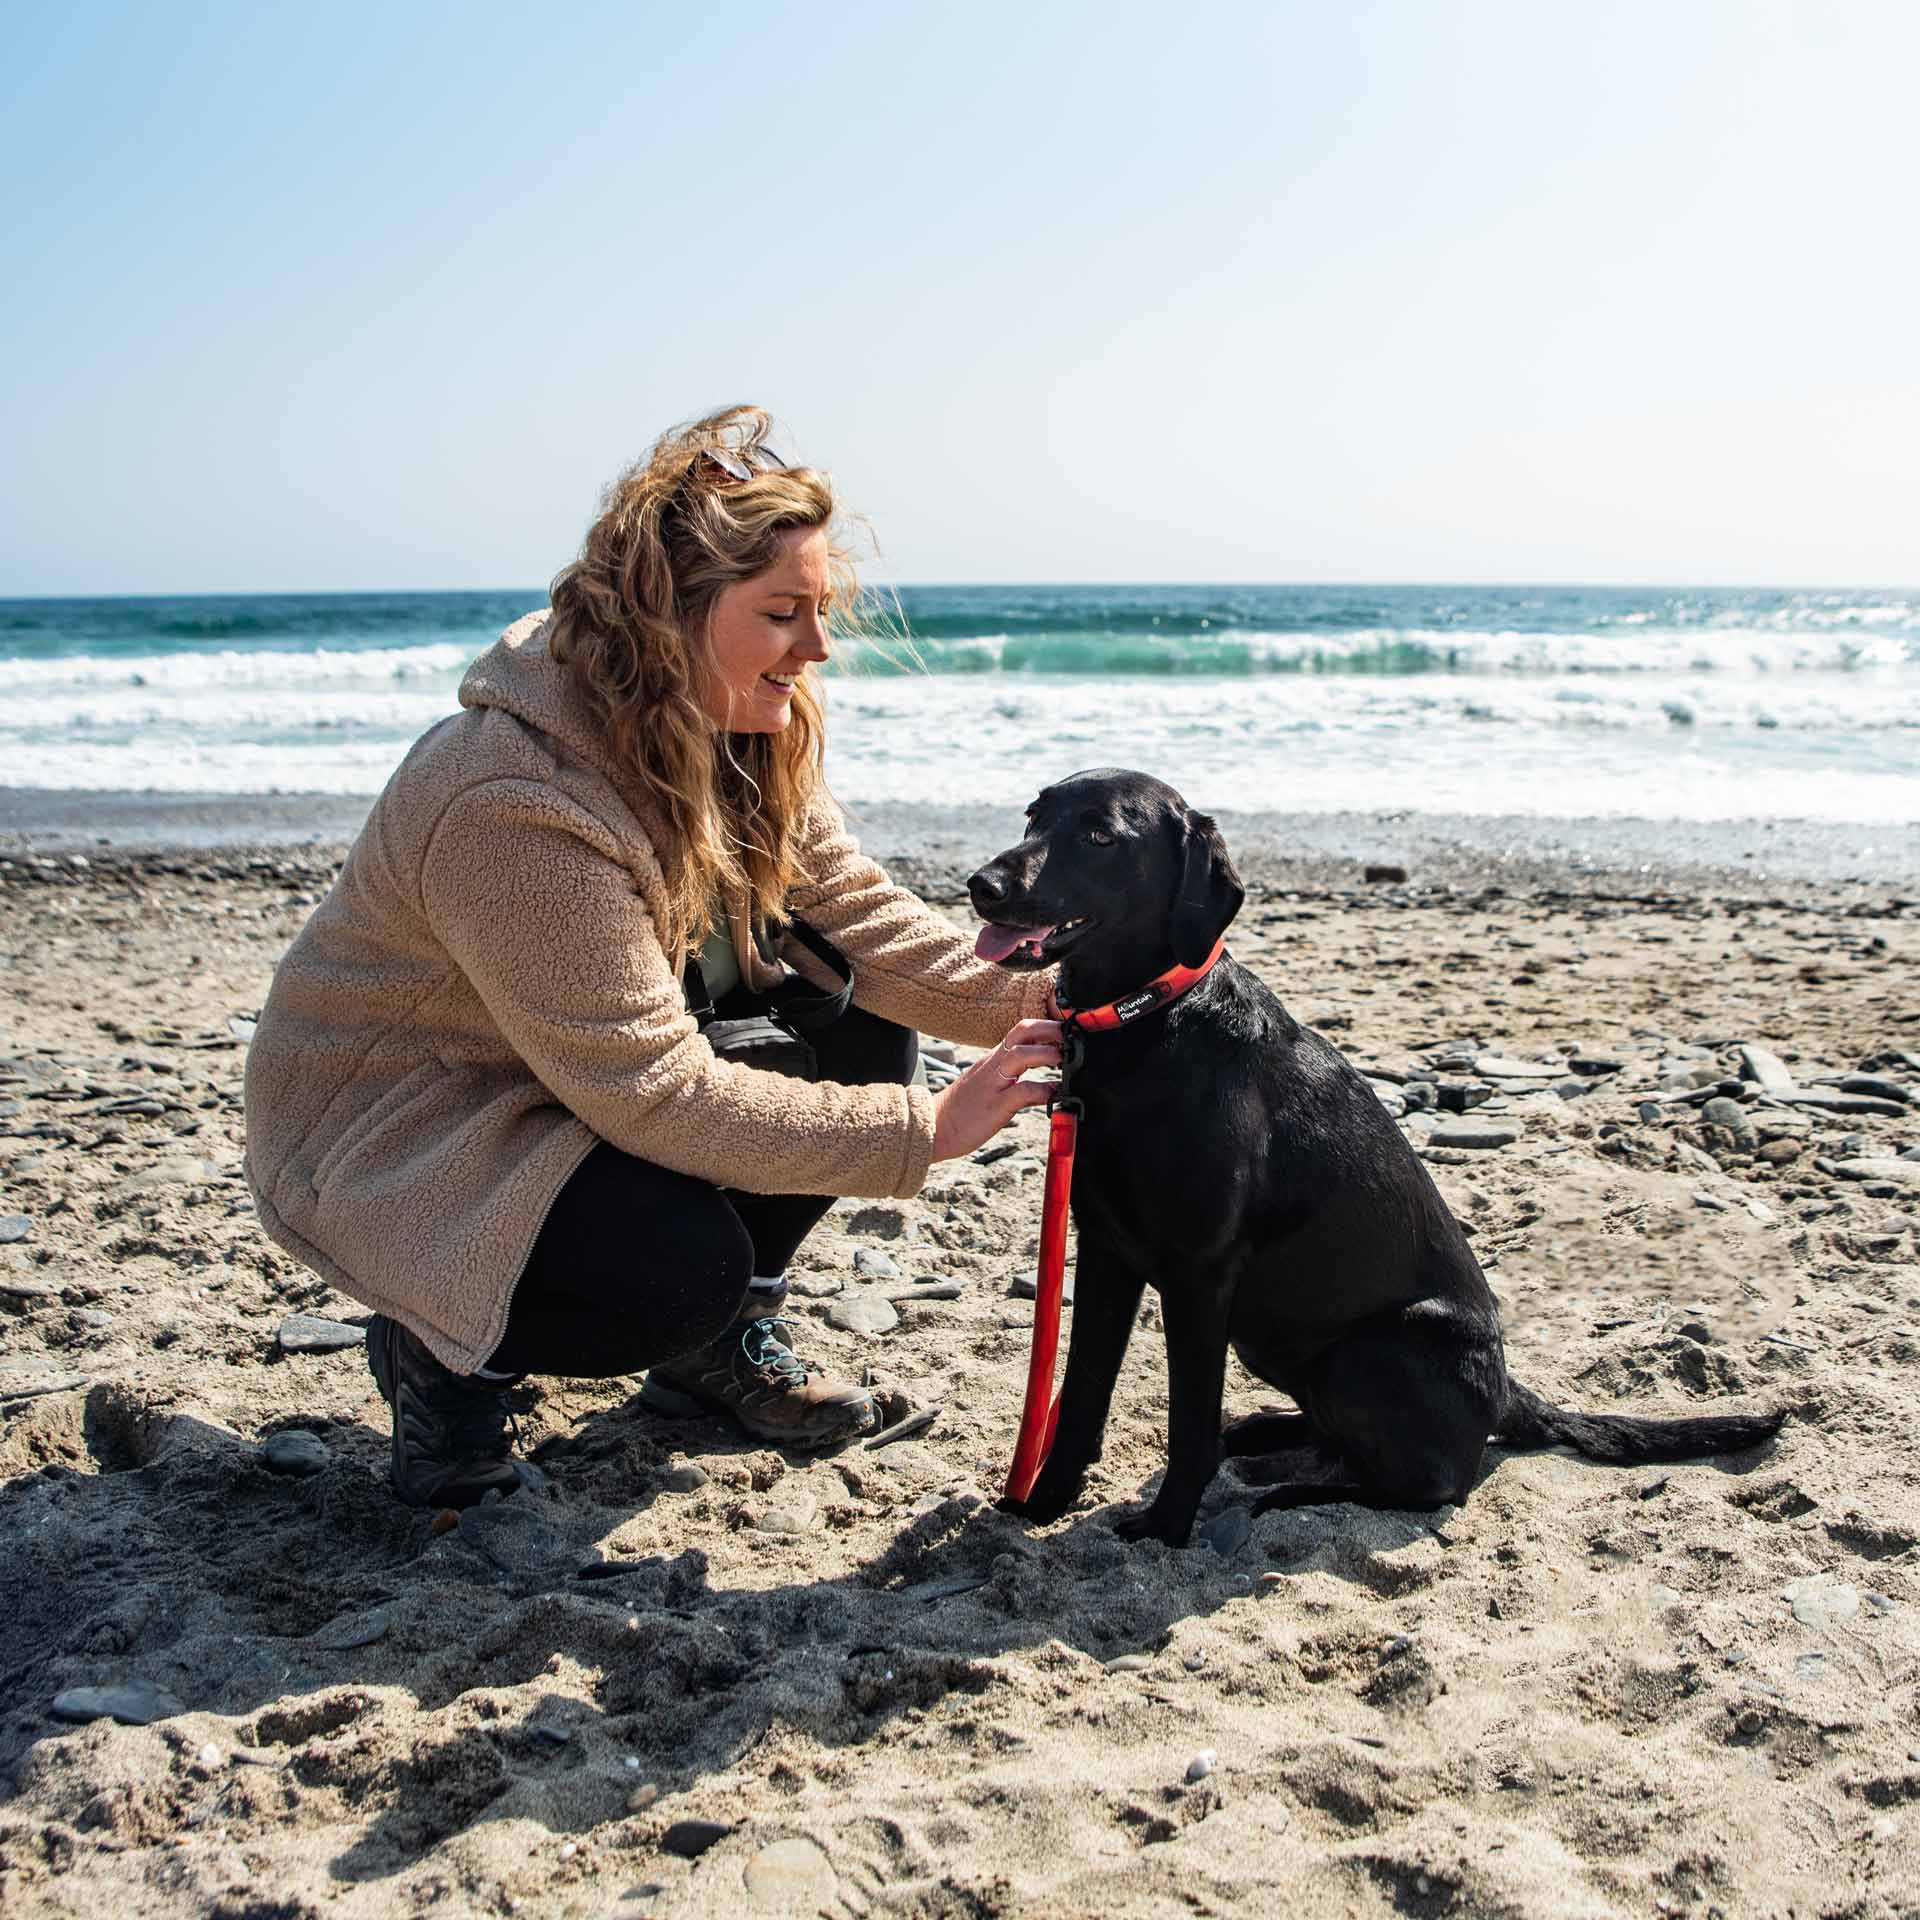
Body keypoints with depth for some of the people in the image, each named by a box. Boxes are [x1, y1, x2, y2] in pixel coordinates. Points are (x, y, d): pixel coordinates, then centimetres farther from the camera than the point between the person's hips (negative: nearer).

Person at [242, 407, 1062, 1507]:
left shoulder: (749, 732, -8)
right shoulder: (516, 804, -35)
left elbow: (854, 911, -10)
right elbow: (655, 1090, -33)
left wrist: (1027, 1003, -26)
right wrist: (925, 1131, -33)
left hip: (593, 1068, 8)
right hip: (392, 1127, -8)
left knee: (859, 1017, -9)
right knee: (686, 1265, -31)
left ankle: (727, 1339, 8)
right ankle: (438, 1353, 1)